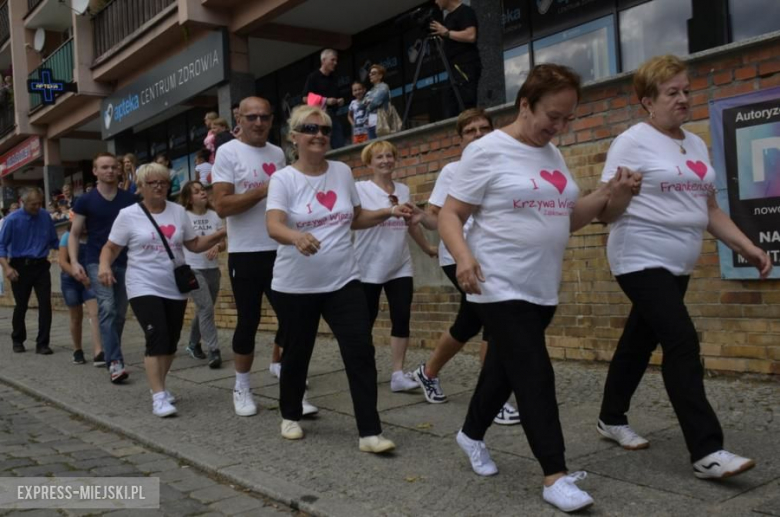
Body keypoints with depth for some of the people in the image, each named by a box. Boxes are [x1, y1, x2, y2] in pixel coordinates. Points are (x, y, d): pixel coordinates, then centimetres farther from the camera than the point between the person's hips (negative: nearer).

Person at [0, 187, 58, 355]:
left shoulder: (45, 217, 1)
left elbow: (54, 241, 10)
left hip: (41, 266, 2)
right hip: (20, 267, -2)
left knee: (45, 304, -5)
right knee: (21, 306, 10)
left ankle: (42, 343, 4)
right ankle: (18, 340, 31)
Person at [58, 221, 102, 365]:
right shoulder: (68, 237, -5)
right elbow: (62, 262, -11)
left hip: (90, 281, 1)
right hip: (71, 281, -1)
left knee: (94, 313, -15)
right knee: (76, 317, 10)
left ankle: (98, 351, -23)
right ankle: (77, 351, 27)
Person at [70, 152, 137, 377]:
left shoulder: (130, 199, 5)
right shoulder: (85, 201, 1)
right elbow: (75, 234, 4)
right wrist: (74, 261, -10)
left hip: (125, 262, 3)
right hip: (97, 262, -3)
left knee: (120, 312, 9)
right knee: (107, 308, -17)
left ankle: (107, 353, 28)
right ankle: (115, 361, -19)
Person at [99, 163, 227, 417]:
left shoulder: (178, 211, 5)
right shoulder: (128, 215, -4)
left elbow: (195, 245, 11)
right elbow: (111, 247, 1)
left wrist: (221, 234, -3)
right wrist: (104, 266, -19)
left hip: (176, 289, 5)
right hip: (144, 289, -4)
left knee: (171, 342, 11)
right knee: (157, 339, -16)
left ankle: (158, 385, 30)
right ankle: (158, 396, -10)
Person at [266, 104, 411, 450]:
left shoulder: (342, 172, 5)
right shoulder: (284, 179, -9)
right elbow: (273, 226, -25)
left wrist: (387, 212, 1)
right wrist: (296, 236, -46)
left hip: (343, 282, 3)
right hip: (295, 287, -3)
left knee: (360, 351, -7)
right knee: (296, 354, 12)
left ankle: (370, 433, -2)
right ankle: (290, 416, 36)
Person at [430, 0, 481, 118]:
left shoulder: (465, 11, -5)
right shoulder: (448, 17, 22)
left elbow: (470, 36, -19)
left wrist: (446, 32, -12)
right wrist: (439, 35, 10)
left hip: (466, 68, -9)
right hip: (453, 69, 9)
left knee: (467, 110, -14)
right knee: (450, 113, 1)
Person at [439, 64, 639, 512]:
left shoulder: (554, 155, 12)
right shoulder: (487, 151, -10)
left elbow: (567, 219, 16)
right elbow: (450, 215, -11)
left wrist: (608, 193, 0)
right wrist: (463, 255, -30)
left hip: (543, 289, 7)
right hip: (501, 288, -7)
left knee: (505, 369, 18)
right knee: (534, 376, -8)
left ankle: (472, 434, 39)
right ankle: (556, 477, 1)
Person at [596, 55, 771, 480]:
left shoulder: (697, 145, 14)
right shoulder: (632, 142, -8)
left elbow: (709, 209, 18)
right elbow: (607, 211, -11)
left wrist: (746, 246, 7)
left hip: (678, 265, 8)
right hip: (642, 261, -7)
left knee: (641, 341, 15)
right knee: (682, 343, -15)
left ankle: (611, 419, 31)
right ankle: (706, 451, -13)